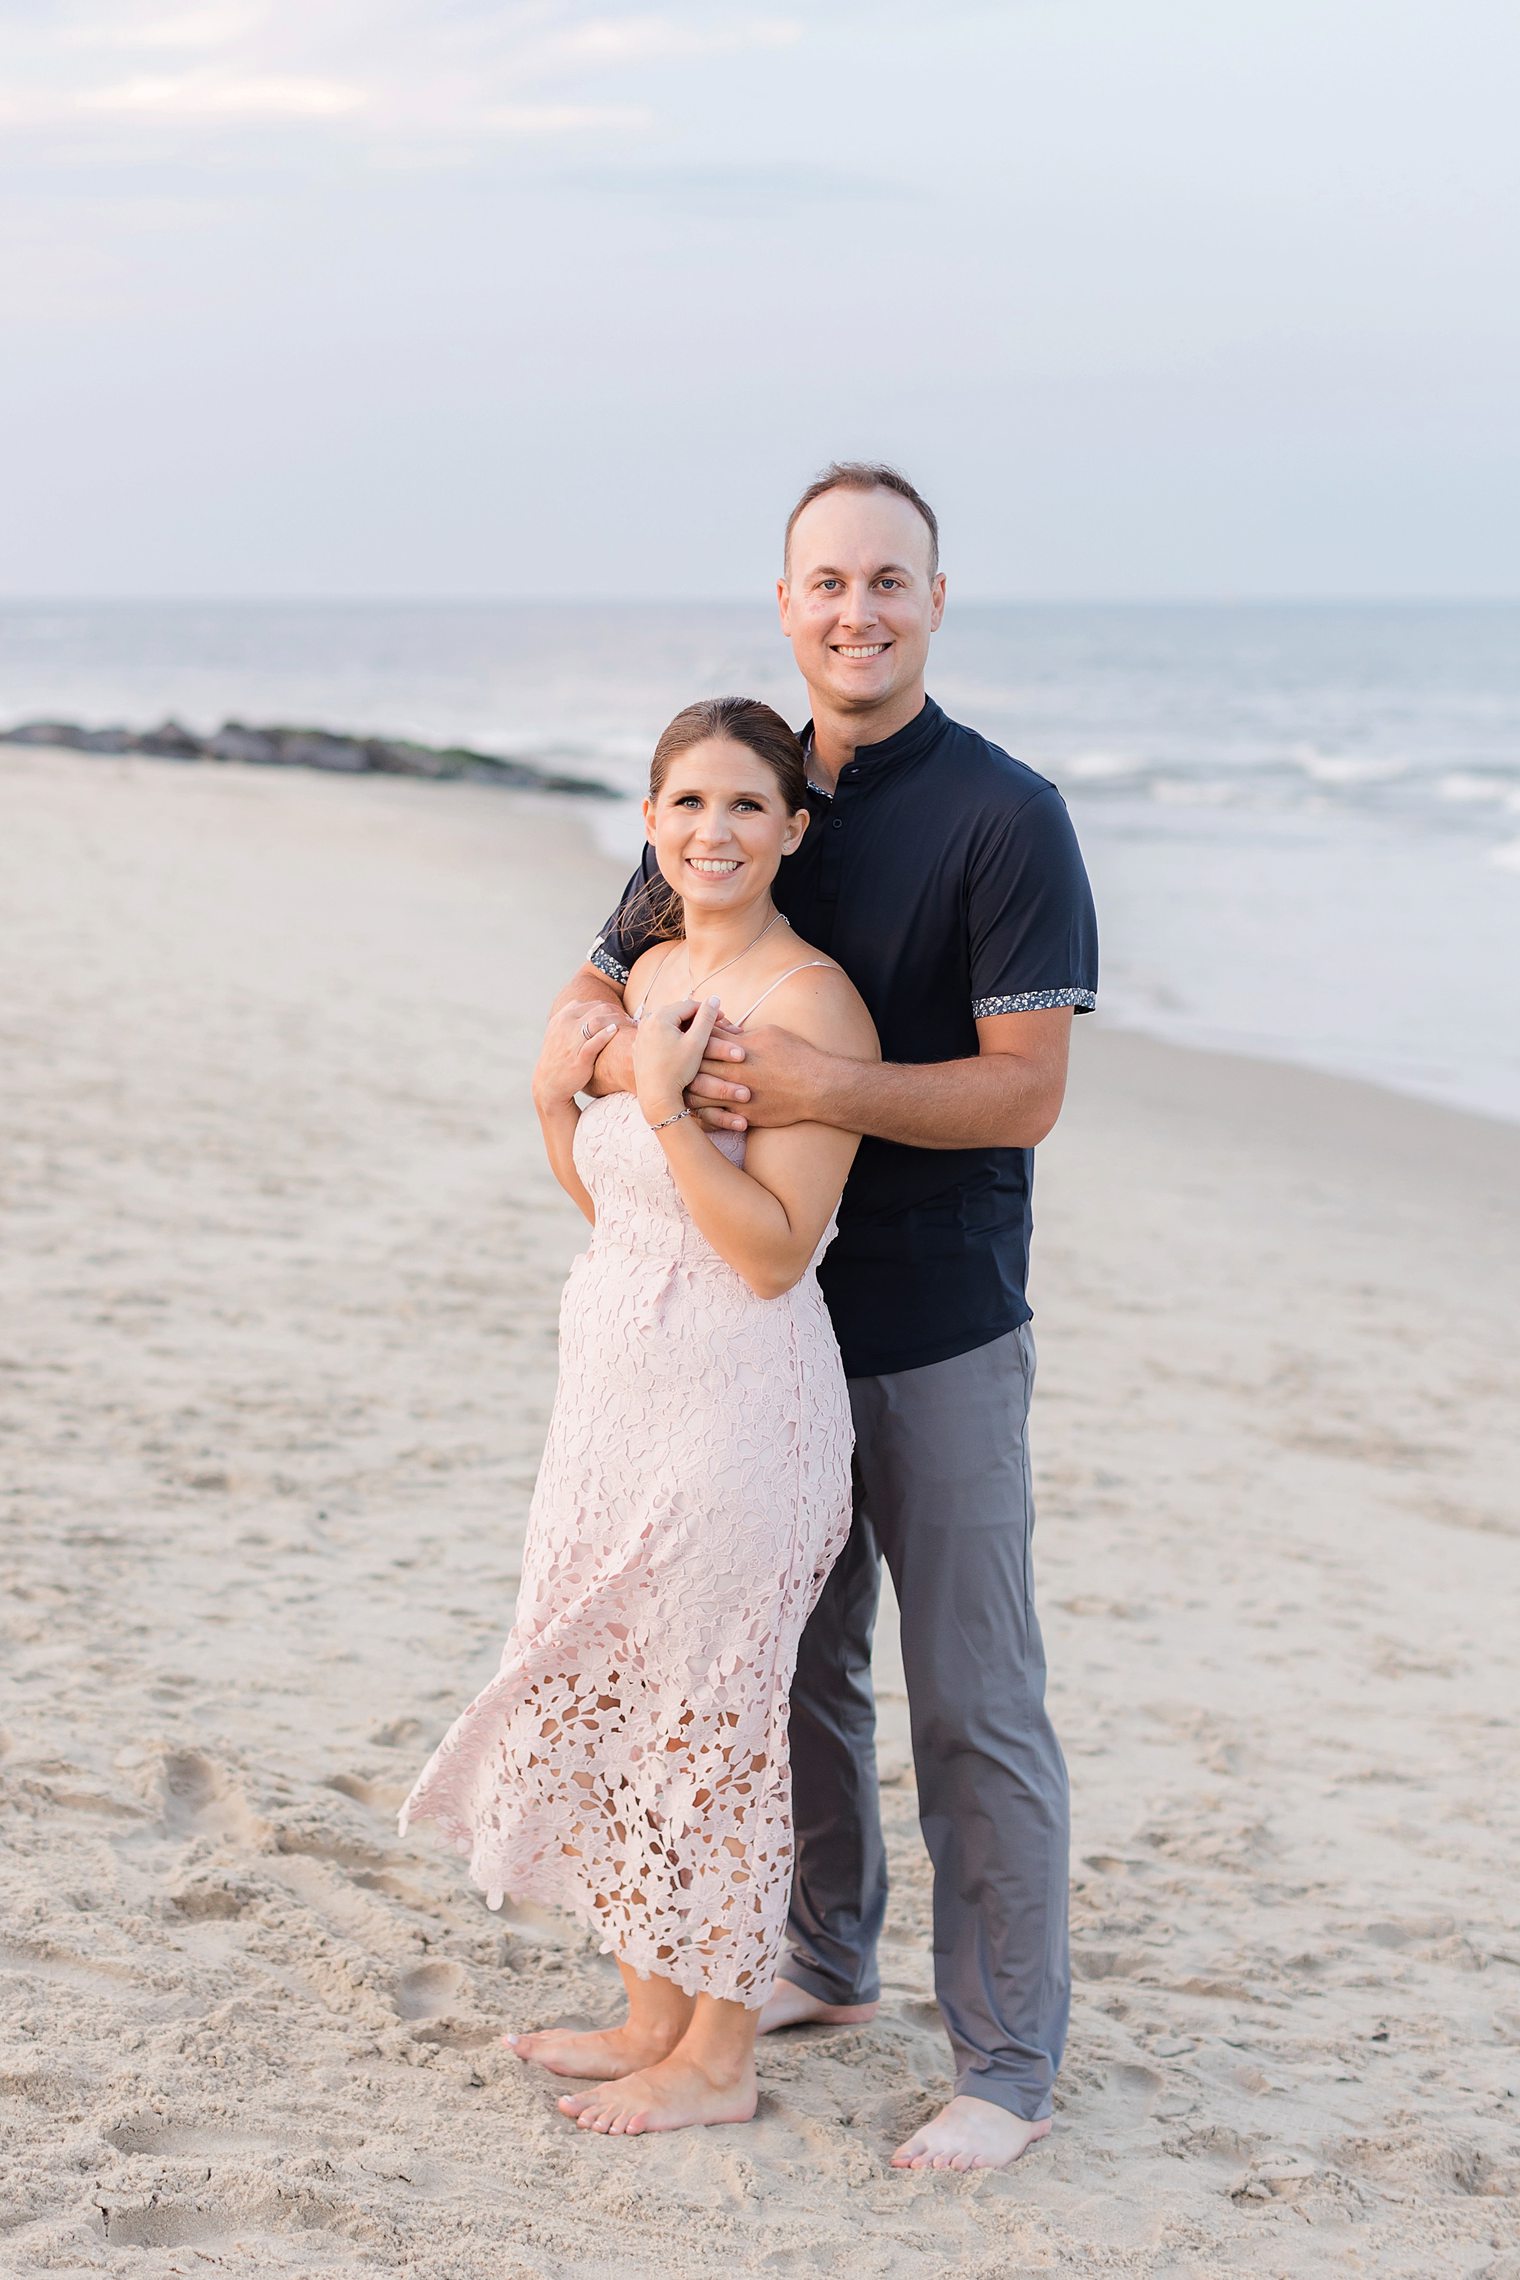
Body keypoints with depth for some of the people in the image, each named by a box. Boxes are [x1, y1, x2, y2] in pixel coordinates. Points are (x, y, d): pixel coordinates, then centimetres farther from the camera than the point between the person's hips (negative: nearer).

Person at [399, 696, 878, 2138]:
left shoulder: (808, 1001, -15)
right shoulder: (650, 976, 10)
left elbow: (773, 1249, -20)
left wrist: (664, 1102, -24)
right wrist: (555, 1097, 1)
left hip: (734, 1406, -9)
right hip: (620, 1393, 9)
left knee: (711, 1718, 3)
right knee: (600, 1699, 16)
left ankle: (718, 2057, 20)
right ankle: (655, 2011, 32)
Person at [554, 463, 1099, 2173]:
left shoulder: (1005, 817, -11)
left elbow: (1025, 1089, -16)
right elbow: (584, 1011, 10)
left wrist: (822, 1087, -29)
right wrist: (657, 1064, -14)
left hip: (942, 1327, -6)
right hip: (767, 1310, 6)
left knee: (973, 1704, 0)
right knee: (793, 1660, 17)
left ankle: (1009, 2061, 10)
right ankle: (826, 1956, 36)